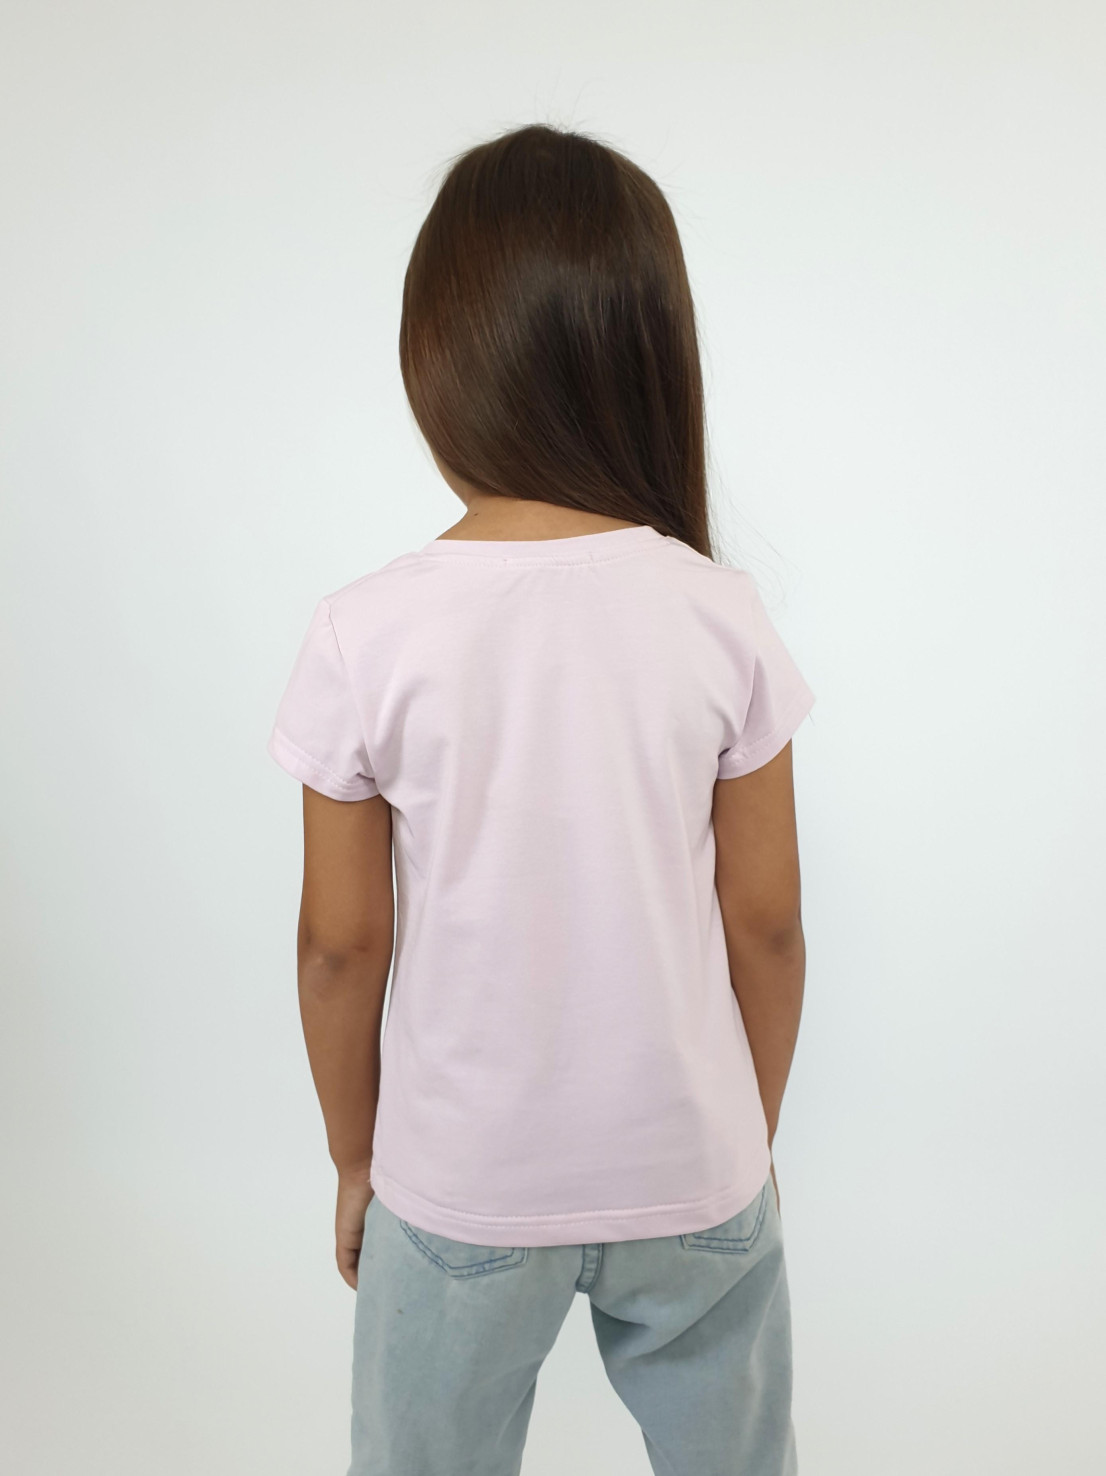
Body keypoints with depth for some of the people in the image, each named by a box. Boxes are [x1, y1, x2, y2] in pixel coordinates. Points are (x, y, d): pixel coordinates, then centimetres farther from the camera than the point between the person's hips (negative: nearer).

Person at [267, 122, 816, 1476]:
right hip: (691, 1170, 1)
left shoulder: (367, 636, -18)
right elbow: (765, 921, -7)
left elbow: (342, 942, -10)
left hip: (460, 1184, 0)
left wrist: (354, 1158, 8)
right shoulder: (720, 616, -15)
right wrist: (752, 1130, 10)